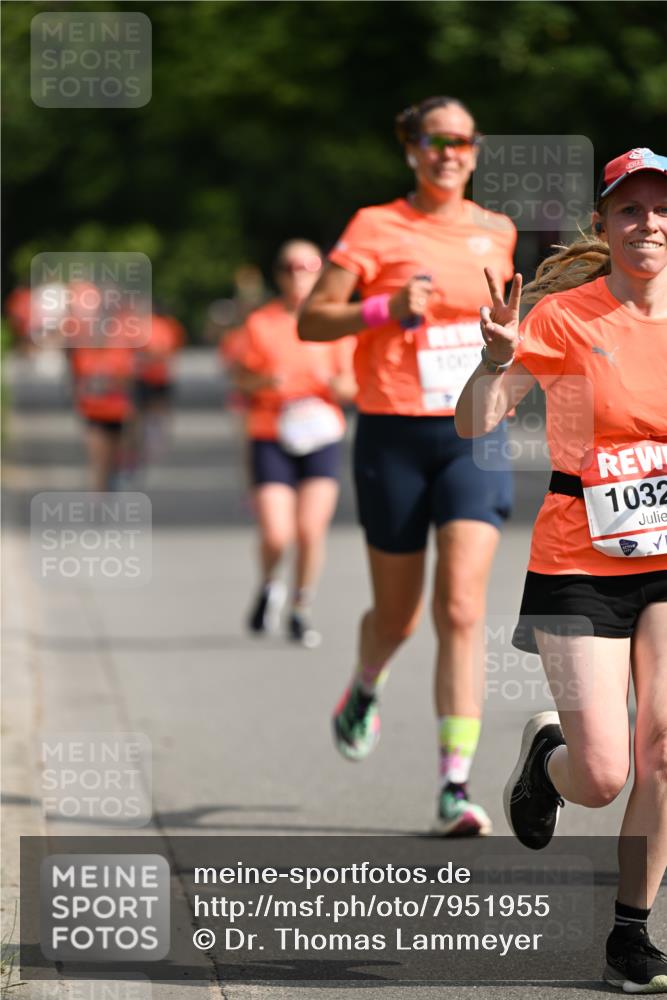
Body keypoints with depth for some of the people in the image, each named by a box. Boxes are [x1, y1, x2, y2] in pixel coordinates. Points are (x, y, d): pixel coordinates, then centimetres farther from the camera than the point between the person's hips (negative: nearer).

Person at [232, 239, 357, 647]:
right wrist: (265, 381, -15)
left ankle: (302, 611, 11)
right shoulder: (260, 323, 4)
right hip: (270, 438, -1)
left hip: (321, 434, 1)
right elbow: (240, 376, 6)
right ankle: (270, 587, 22)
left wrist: (337, 385, -17)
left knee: (310, 530, -9)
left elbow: (352, 385, 6)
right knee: (276, 535, -11)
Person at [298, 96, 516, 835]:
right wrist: (387, 310, -21)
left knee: (462, 609, -13)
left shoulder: (496, 232, 9)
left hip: (475, 439, 2)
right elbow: (310, 321, -6)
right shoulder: (376, 228, -3)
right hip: (394, 438, -2)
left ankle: (455, 787, -14)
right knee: (397, 614, 9)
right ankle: (363, 692, 46)